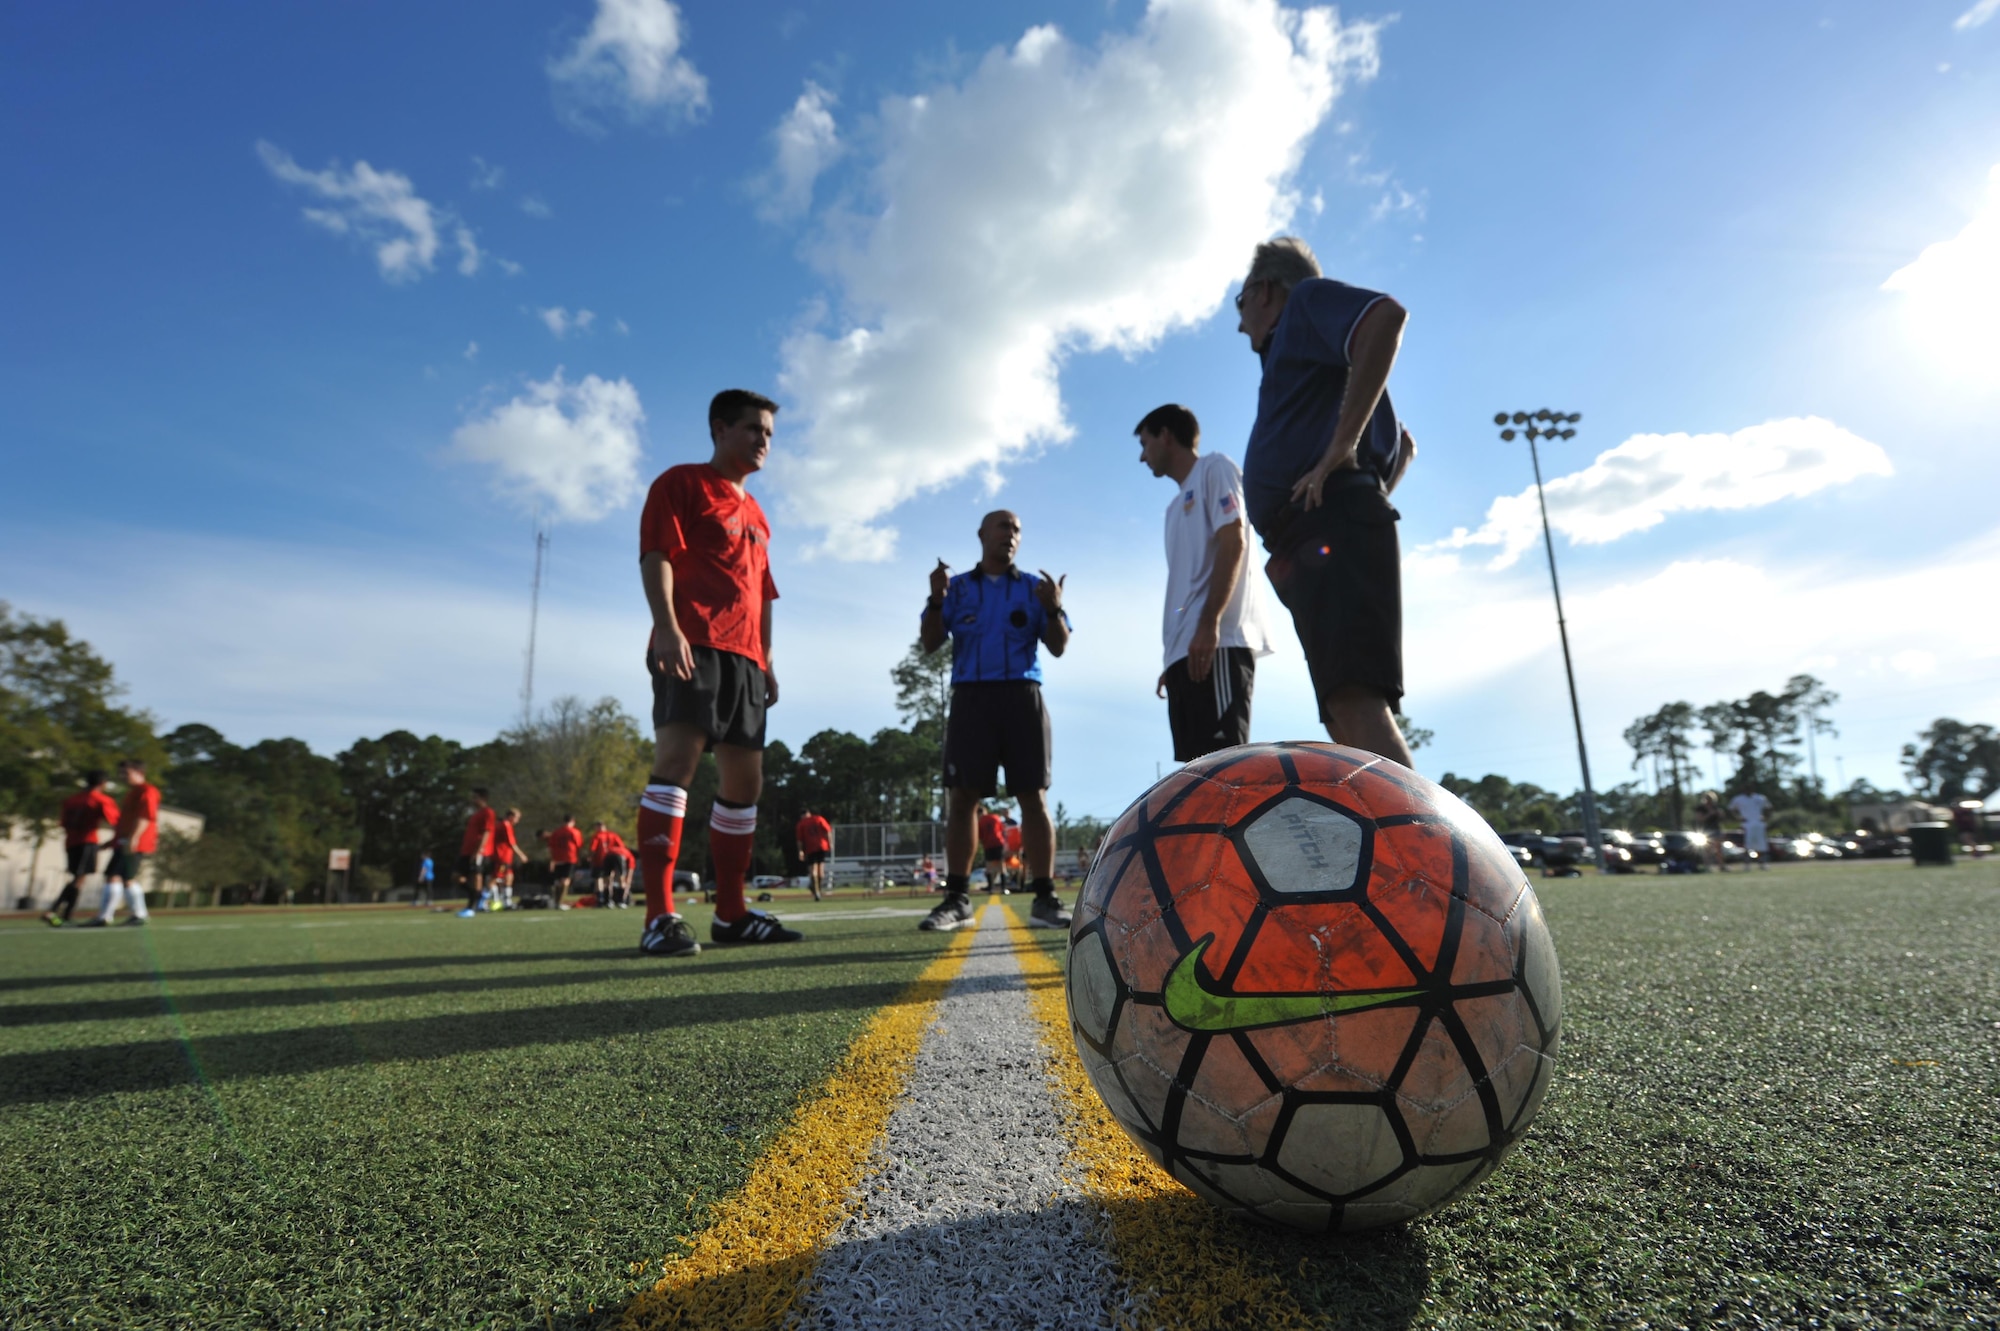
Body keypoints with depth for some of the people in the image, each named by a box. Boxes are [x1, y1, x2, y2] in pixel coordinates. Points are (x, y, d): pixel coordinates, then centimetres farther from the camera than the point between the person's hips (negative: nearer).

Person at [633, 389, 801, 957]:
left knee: (744, 781, 6)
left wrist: (766, 661, 19)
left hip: (744, 655, 8)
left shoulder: (756, 514, 27)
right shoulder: (682, 483, 5)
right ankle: (660, 916, -21)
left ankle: (730, 913, 14)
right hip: (692, 645, -8)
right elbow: (655, 556, -8)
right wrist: (666, 627, -22)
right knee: (676, 757, -21)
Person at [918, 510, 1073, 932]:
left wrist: (1054, 609, -10)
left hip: (1023, 696, 0)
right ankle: (957, 898, 1)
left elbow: (1058, 647, 9)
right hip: (971, 697, 0)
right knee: (962, 797, -5)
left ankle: (1045, 898, -1)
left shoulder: (1034, 587, 15)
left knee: (1034, 798, -4)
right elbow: (930, 642, 7)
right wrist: (936, 600, -9)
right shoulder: (957, 587, 15)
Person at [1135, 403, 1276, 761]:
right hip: (1185, 650, 8)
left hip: (1217, 643, -8)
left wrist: (1209, 623, -19)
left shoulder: (1213, 469, 7)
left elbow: (1233, 543, -8)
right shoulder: (1177, 504, 29)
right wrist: (1172, 661, 18)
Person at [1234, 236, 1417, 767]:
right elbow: (1403, 446, 40)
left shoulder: (1308, 299, 12)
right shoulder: (1300, 347, 36)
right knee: (1349, 718, 2)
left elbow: (1386, 316, -14)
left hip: (1328, 525, -10)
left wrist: (1341, 446, -16)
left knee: (1356, 703, -25)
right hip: (1318, 541, 10)